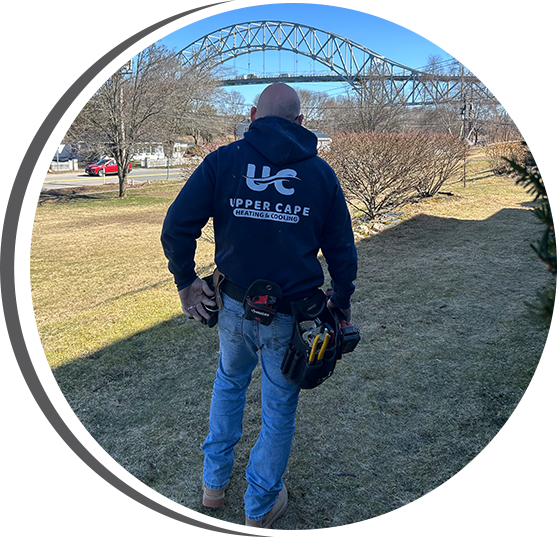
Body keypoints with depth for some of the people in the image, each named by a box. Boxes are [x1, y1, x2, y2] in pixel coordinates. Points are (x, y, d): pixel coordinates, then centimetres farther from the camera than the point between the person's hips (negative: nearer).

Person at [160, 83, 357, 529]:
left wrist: (186, 281, 4)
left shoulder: (223, 161, -3)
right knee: (279, 409, 16)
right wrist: (341, 303, 15)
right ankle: (261, 507, 34)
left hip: (234, 307, 2)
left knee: (229, 383, 28)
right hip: (291, 316, -1)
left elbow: (176, 226, -9)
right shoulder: (321, 172, -1)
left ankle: (215, 483, 39)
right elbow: (342, 252, 2)